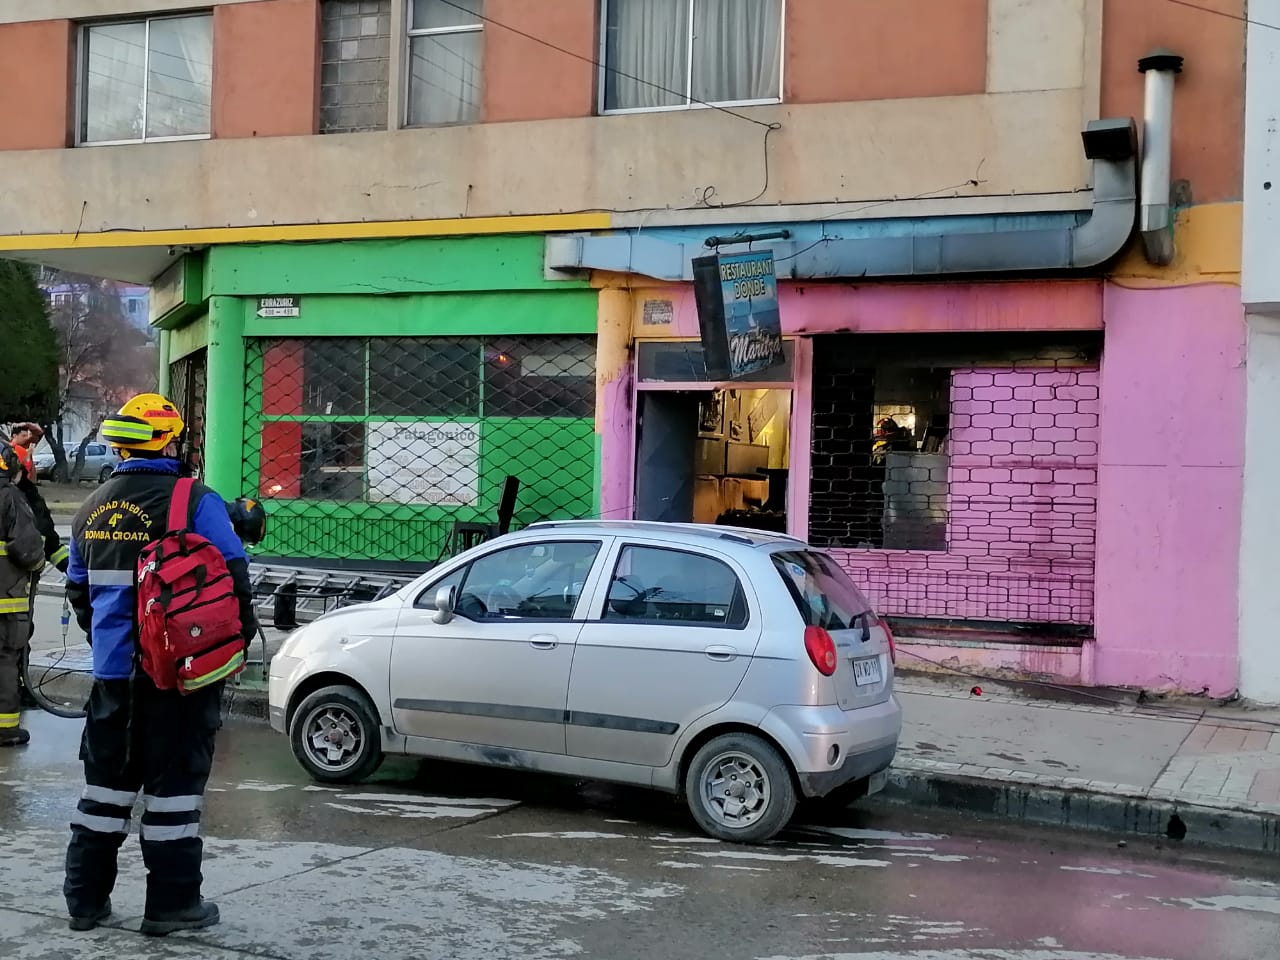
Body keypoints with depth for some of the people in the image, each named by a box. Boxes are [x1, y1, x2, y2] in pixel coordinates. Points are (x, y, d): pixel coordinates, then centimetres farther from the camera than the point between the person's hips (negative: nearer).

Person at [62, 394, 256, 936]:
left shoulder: (92, 509, 9)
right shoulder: (196, 502, -12)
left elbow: (78, 589, 17)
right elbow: (232, 576, -14)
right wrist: (241, 634, 1)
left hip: (113, 670, 6)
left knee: (106, 781, 16)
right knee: (173, 783, 2)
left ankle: (86, 897, 22)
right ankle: (172, 904, 8)